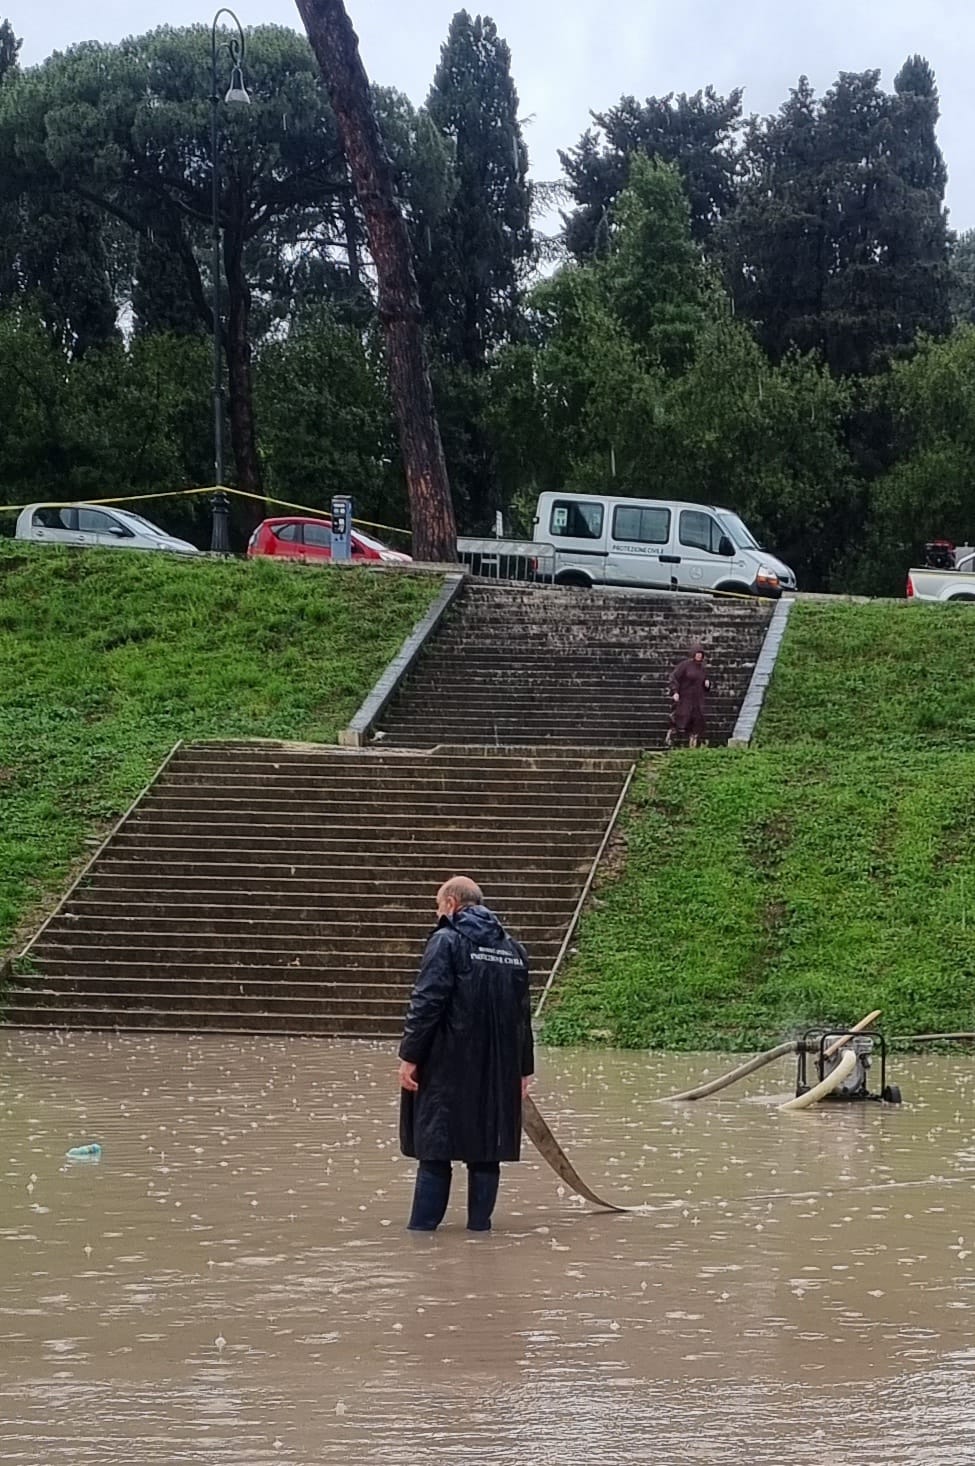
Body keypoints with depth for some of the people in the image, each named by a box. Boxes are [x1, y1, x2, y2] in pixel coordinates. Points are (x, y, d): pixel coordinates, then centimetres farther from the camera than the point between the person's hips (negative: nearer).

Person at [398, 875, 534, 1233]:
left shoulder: (447, 941, -6)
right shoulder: (514, 949, 13)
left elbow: (427, 1003, -14)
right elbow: (523, 1014, 15)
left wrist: (409, 1056, -12)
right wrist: (524, 1069, 19)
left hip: (448, 1066, -5)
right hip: (499, 1072, 5)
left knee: (435, 1149, -2)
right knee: (485, 1154, 8)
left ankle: (422, 1226, -2)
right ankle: (479, 1224, 9)